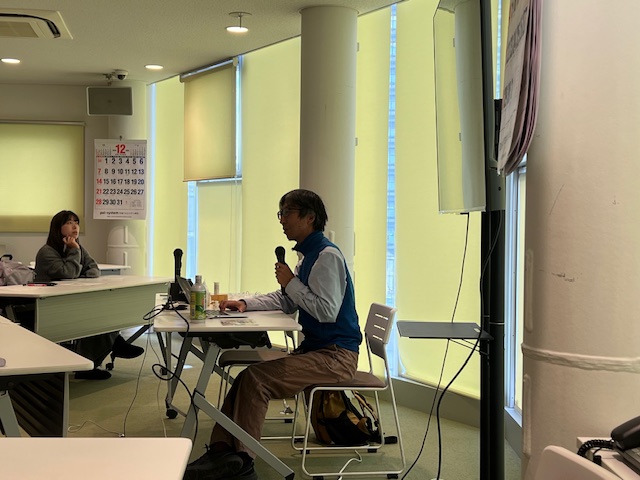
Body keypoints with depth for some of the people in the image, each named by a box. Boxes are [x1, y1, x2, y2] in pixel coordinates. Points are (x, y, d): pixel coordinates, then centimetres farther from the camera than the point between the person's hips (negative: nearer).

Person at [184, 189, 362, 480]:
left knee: (254, 379, -20)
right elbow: (285, 301, 20)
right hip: (315, 349, 10)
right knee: (247, 377, -2)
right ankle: (222, 451, -6)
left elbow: (327, 312, -23)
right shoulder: (309, 254, 16)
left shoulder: (326, 256, -16)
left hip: (335, 357, -10)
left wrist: (291, 282, -14)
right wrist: (245, 304, 5)